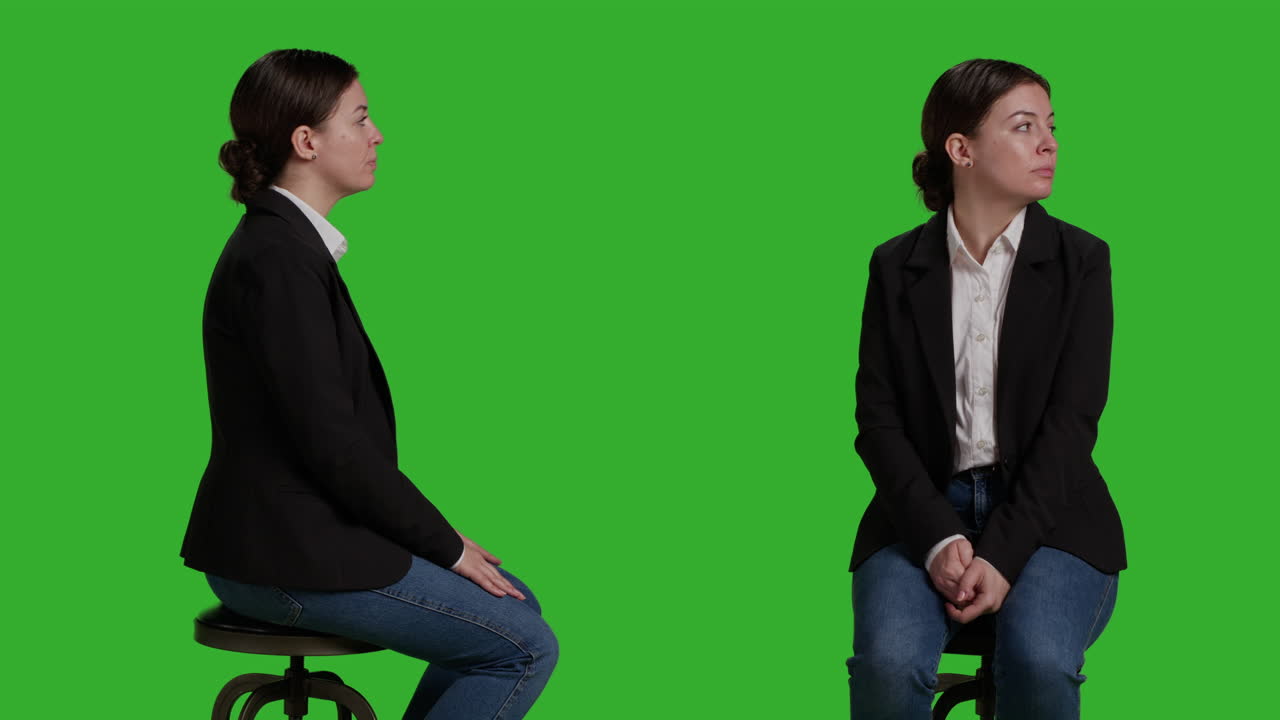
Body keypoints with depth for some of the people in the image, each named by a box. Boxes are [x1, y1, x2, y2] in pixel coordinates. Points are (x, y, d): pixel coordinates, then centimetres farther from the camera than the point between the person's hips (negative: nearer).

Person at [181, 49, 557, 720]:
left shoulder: (284, 242, 13)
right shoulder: (278, 260, -19)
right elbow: (329, 439, -21)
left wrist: (434, 536, 12)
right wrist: (446, 544, -12)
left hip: (296, 531, 10)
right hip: (290, 558, -10)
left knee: (513, 604, 16)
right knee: (527, 647, -8)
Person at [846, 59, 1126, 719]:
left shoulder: (1081, 261, 3)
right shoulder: (896, 267, 6)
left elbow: (1071, 420, -5)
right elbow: (877, 418, 0)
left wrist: (1002, 554, -17)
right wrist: (939, 539, -16)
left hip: (1046, 511, 0)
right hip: (925, 509, 1)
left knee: (1039, 662, -31)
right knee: (889, 662, -29)